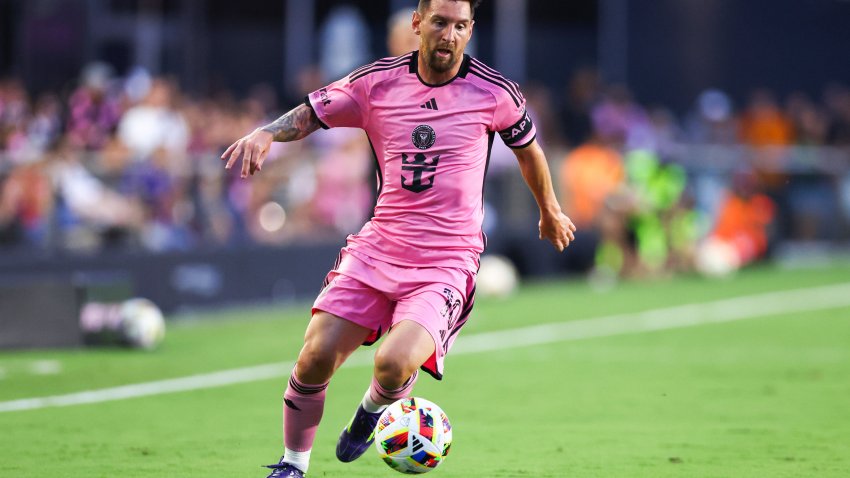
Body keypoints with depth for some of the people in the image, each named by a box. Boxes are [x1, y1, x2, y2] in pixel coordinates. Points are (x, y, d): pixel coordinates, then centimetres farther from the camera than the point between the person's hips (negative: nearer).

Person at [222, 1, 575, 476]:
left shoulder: (493, 92, -2)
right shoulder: (378, 81, 1)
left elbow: (527, 147, 16)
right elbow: (311, 113, 6)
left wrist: (551, 212, 31)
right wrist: (266, 132, -16)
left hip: (447, 264, -2)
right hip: (377, 247, 2)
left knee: (394, 364, -26)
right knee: (316, 357, -11)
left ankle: (374, 409, 12)